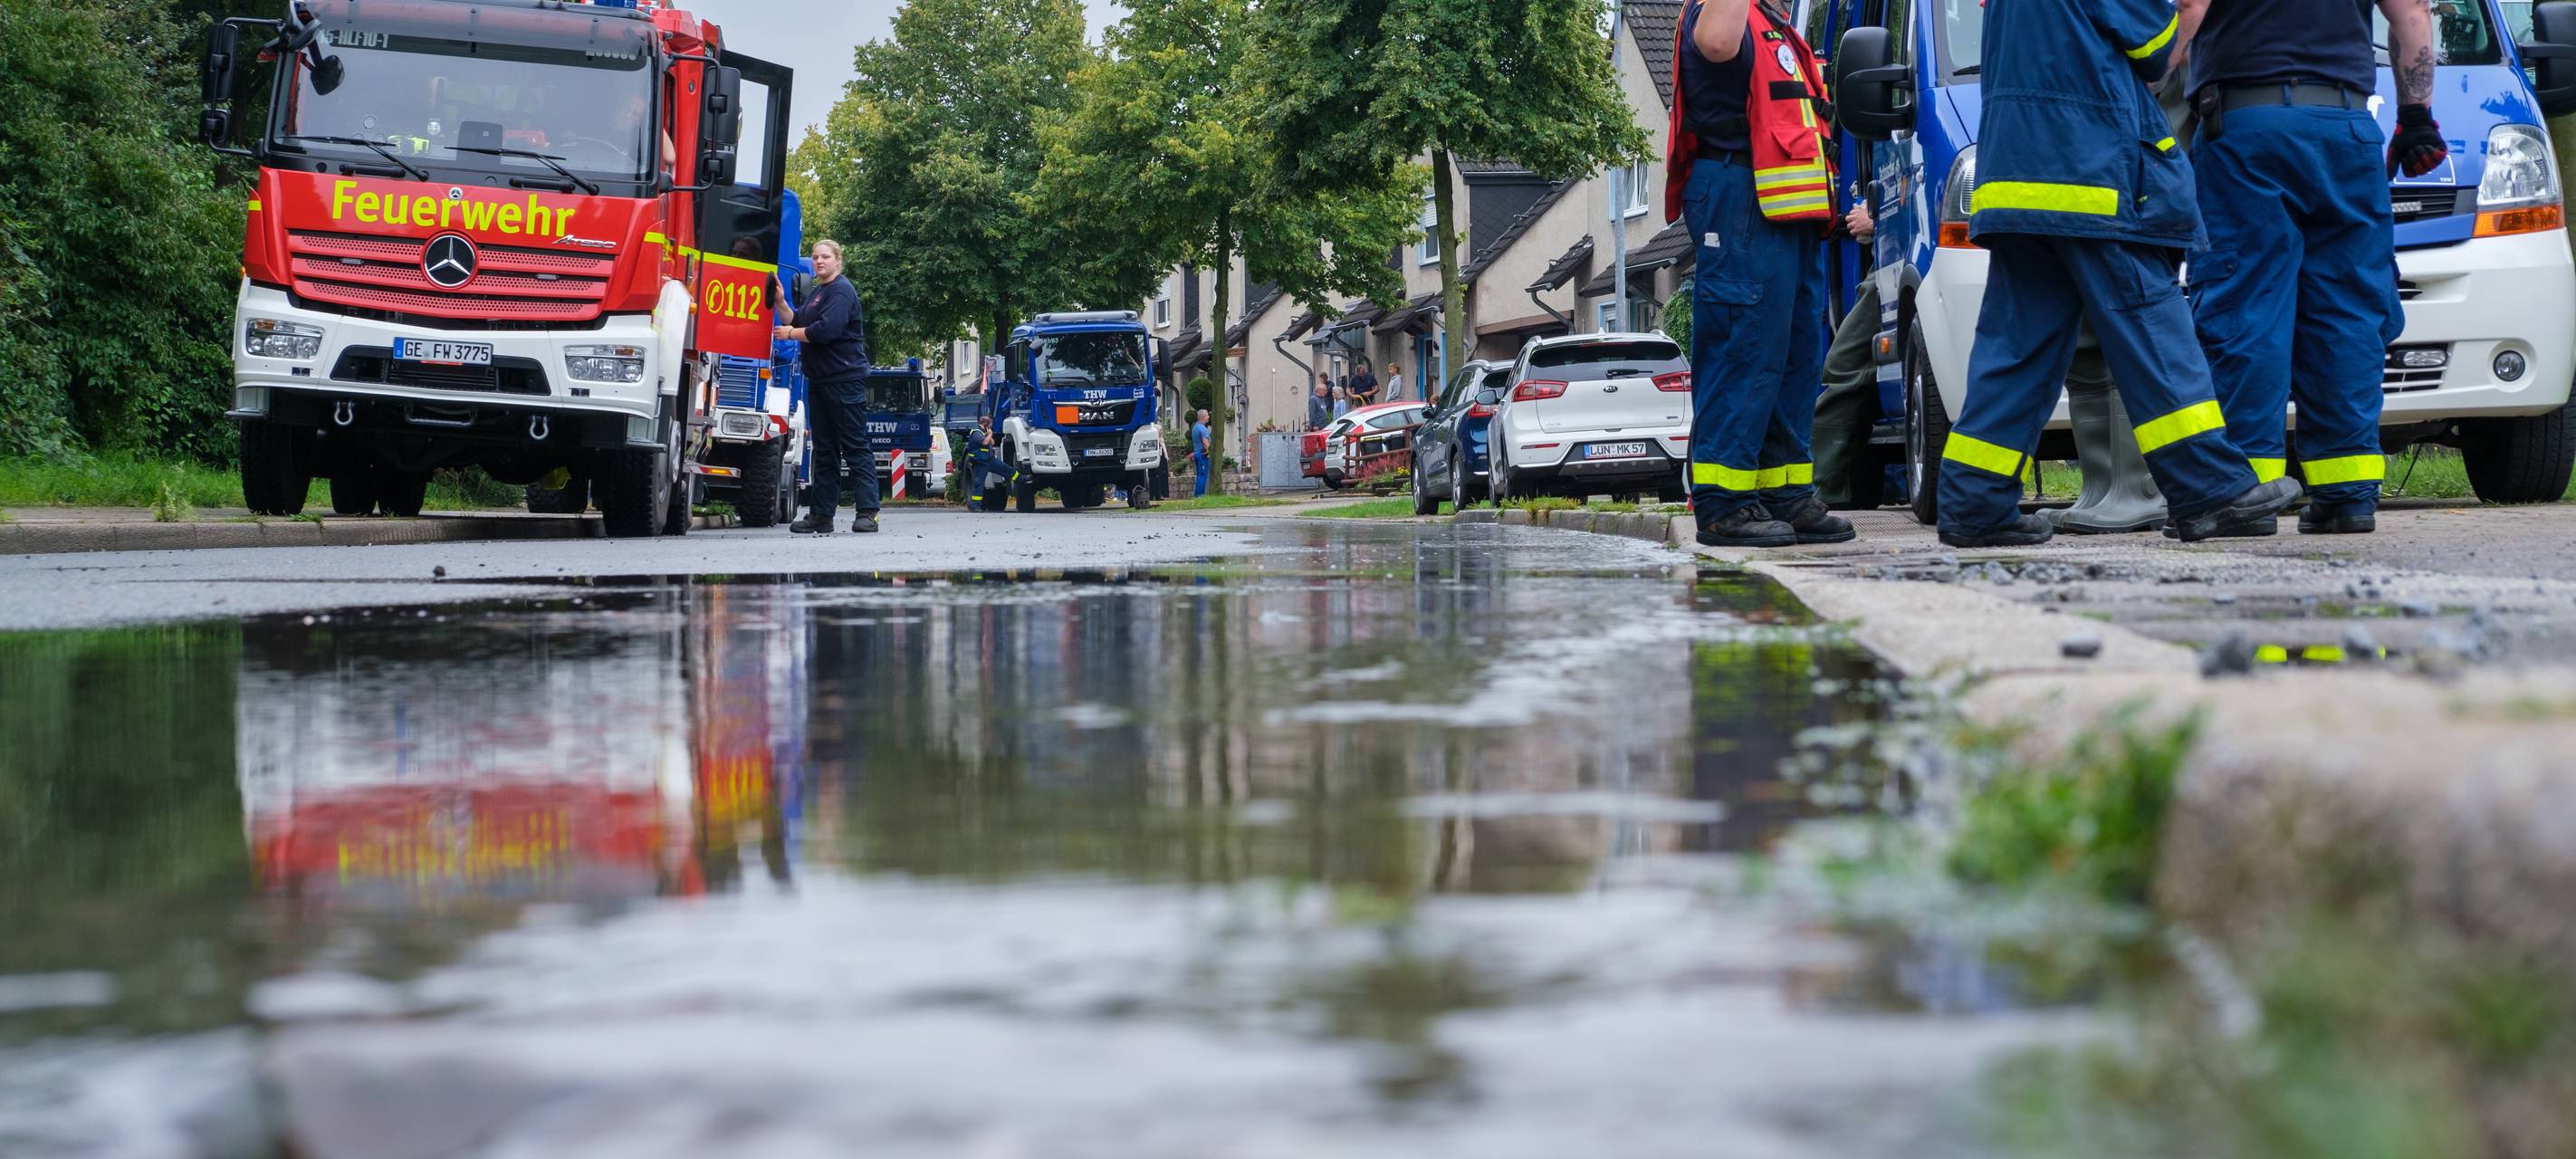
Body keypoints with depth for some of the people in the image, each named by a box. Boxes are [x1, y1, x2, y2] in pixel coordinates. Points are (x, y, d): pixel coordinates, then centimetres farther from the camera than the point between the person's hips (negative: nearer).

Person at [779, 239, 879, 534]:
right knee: (824, 449, 10)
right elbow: (797, 323, 16)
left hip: (845, 379, -10)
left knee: (855, 445, -10)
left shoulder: (841, 291, -9)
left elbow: (826, 330, -20)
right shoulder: (816, 293, 20)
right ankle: (821, 515, 12)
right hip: (820, 381, 10)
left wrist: (790, 334, -7)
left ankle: (867, 512, -13)